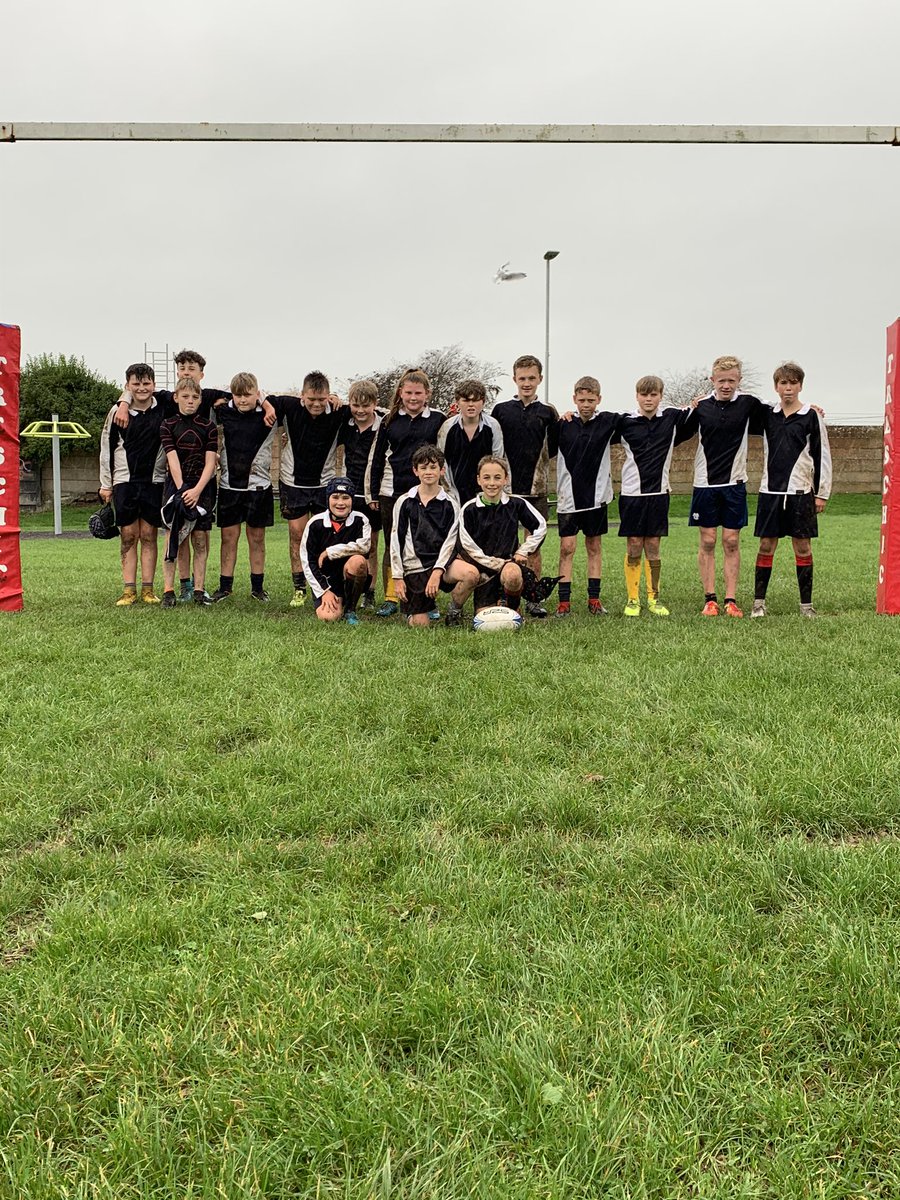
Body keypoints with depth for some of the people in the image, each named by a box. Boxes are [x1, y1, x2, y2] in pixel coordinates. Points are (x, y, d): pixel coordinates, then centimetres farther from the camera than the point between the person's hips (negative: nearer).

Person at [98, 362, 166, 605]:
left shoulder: (164, 410, 0)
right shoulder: (118, 411, 1)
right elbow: (106, 448, 7)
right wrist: (106, 484, 7)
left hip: (154, 481, 0)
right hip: (124, 481, 0)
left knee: (149, 536, 3)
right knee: (128, 537, 2)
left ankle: (148, 589, 9)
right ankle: (129, 590, 7)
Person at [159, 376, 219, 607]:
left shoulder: (208, 427, 5)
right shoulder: (168, 425, 3)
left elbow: (210, 462, -2)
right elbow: (172, 459, -6)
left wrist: (197, 490, -15)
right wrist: (182, 490, -16)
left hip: (202, 488, 1)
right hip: (176, 485, -1)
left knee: (200, 540, 0)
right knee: (174, 538, -5)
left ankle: (199, 590, 5)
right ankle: (169, 590, -3)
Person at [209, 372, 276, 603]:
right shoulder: (223, 412, 0)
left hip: (259, 485, -1)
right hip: (229, 484, 1)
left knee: (257, 538, 7)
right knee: (229, 537, 5)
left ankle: (258, 586, 17)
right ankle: (225, 585, 15)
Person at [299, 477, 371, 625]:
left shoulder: (360, 520, -6)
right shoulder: (315, 523, -4)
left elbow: (364, 546, -26)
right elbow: (307, 562, -3)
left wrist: (329, 552, -19)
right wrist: (324, 591, -10)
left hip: (351, 579, 0)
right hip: (324, 580, 1)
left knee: (358, 561, -33)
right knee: (328, 616, -25)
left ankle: (350, 609, -10)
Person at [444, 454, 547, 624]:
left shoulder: (516, 504, -3)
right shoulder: (469, 510, -8)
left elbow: (540, 526, 10)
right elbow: (469, 548, -9)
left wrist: (523, 551, 2)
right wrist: (497, 563, -15)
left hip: (507, 561, 1)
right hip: (478, 565, -1)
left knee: (512, 574, -36)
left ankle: (513, 607, -4)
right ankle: (454, 610, 7)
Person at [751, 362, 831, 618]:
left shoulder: (812, 417, 0)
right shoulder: (767, 415, 8)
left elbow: (822, 456, 1)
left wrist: (821, 493, -2)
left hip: (800, 492, -2)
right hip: (770, 491, 2)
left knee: (802, 547, 2)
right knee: (766, 546, 3)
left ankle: (806, 604, 10)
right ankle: (759, 601, 9)